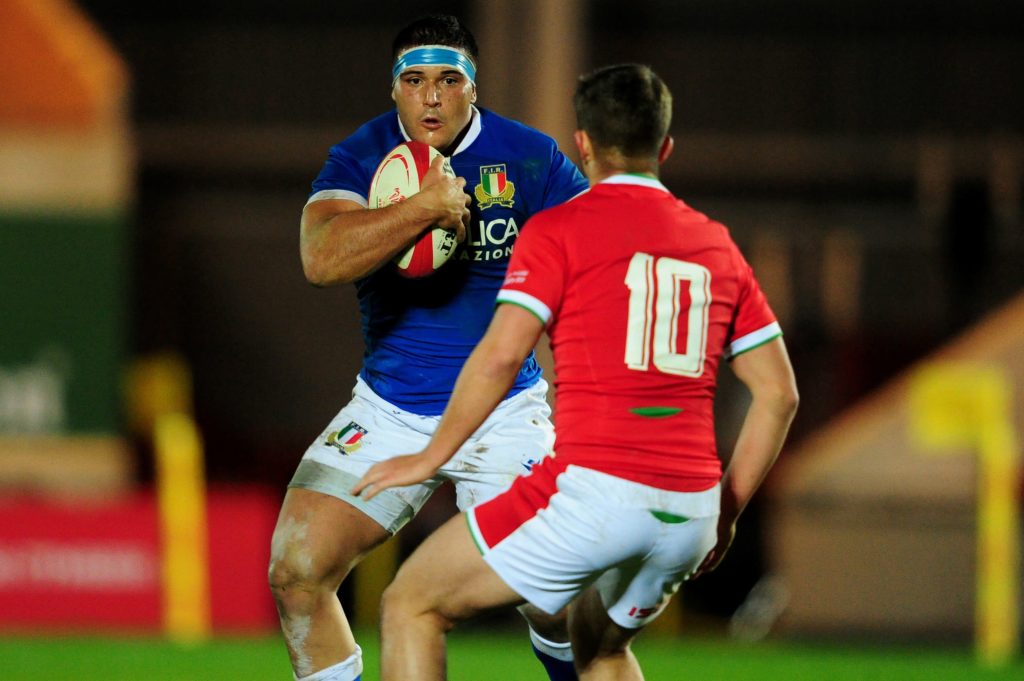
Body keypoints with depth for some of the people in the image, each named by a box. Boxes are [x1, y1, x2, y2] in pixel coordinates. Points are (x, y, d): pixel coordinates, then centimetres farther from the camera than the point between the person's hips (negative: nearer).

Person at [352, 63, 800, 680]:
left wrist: (431, 457, 1)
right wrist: (727, 512, 23)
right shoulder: (717, 246, 16)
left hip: (592, 486, -6)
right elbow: (779, 393, 16)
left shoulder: (558, 229, 0)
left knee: (412, 605, 7)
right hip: (689, 510, 6)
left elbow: (501, 355, -10)